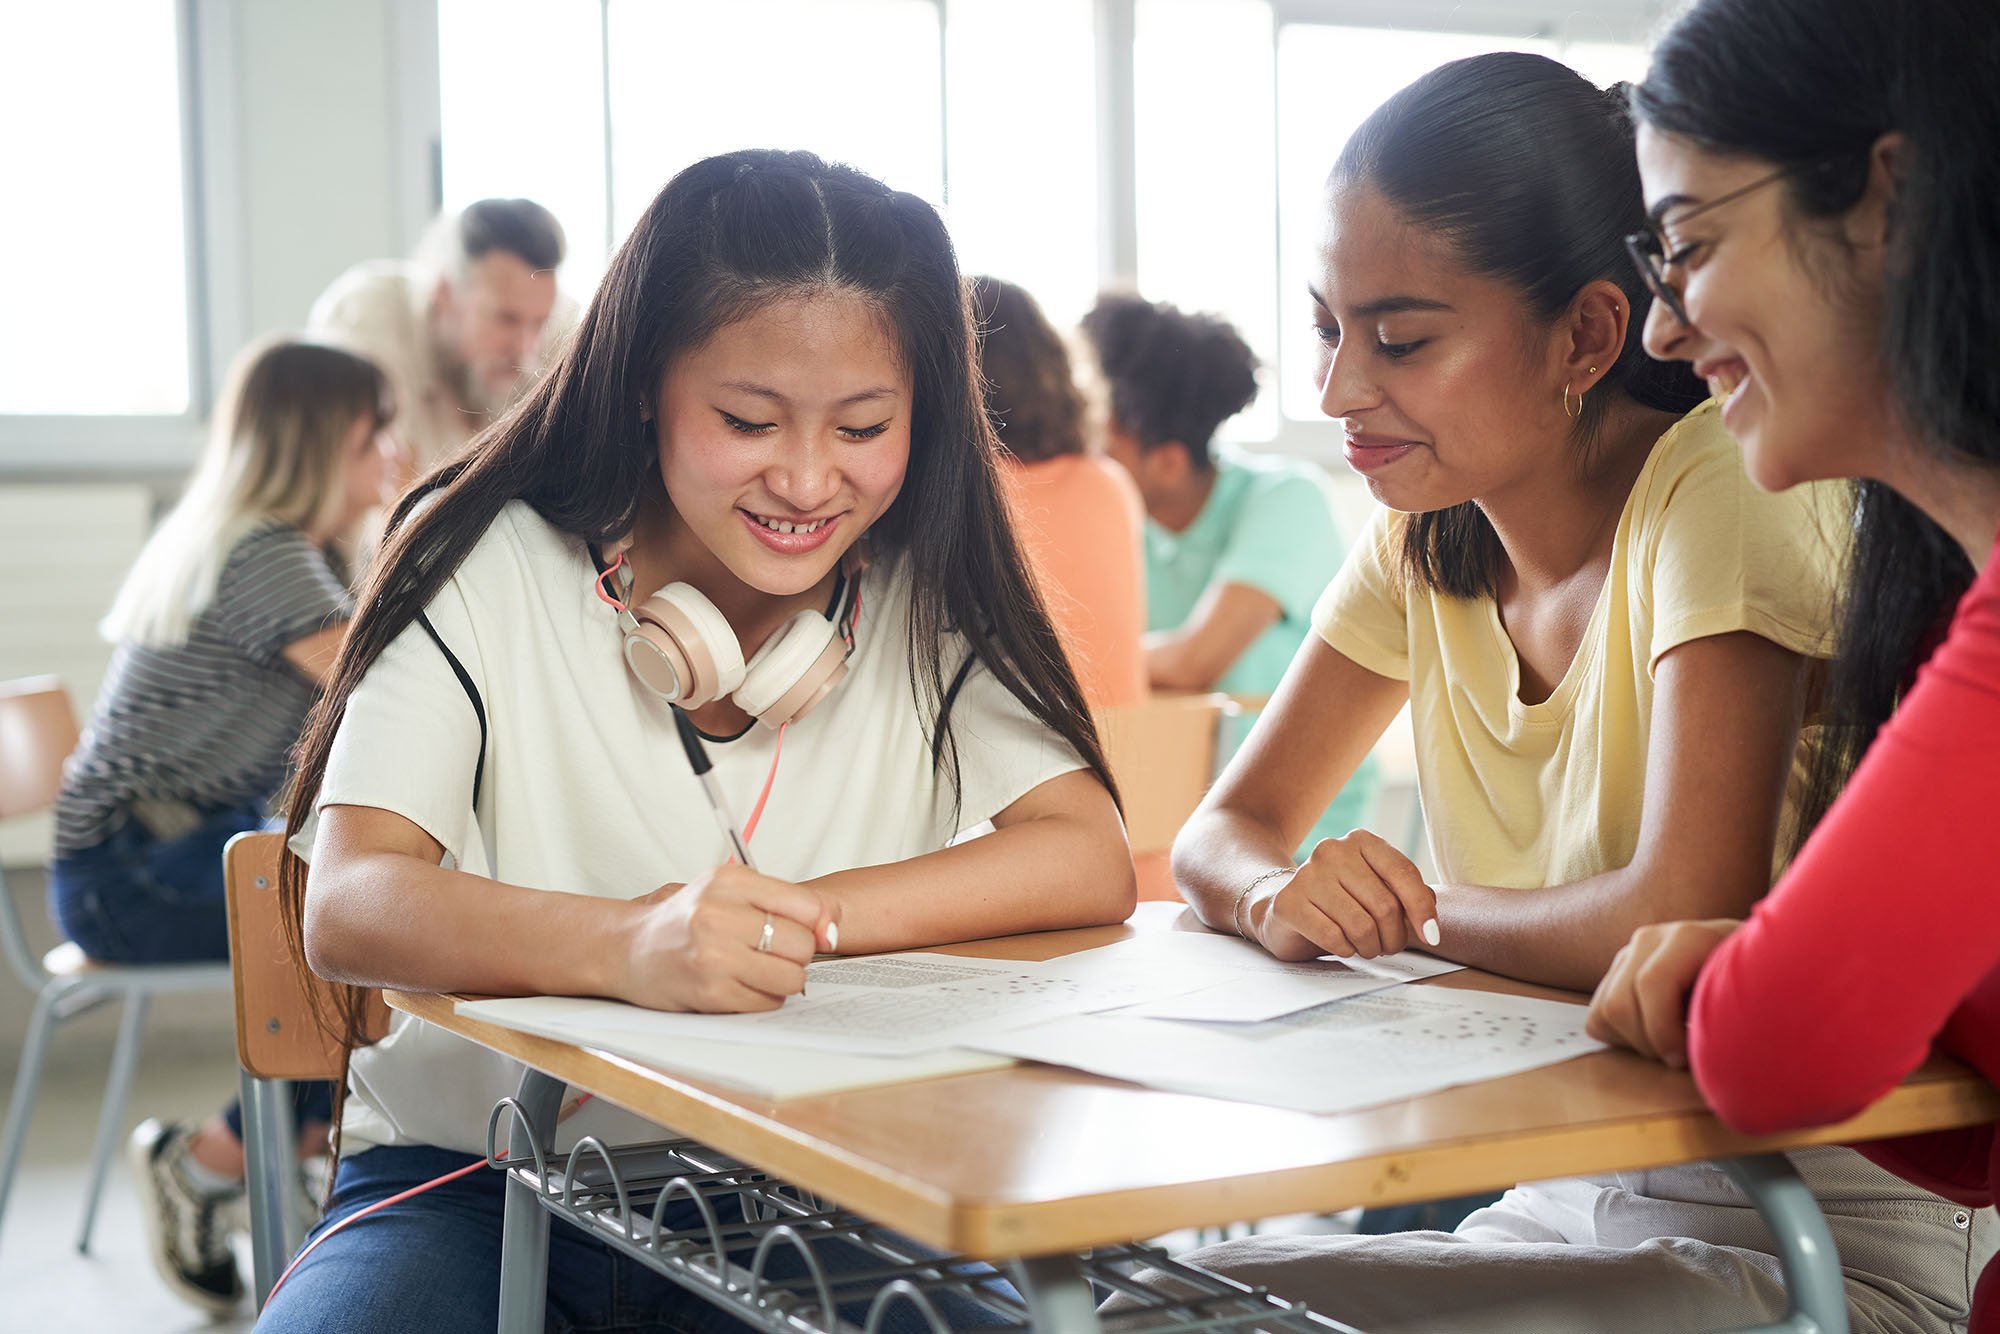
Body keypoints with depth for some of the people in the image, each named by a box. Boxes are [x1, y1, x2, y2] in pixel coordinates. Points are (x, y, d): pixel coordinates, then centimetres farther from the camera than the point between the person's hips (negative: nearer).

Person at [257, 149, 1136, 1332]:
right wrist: (625, 944, -40)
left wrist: (801, 916, -22)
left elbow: (1091, 861, -7)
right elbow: (345, 908, -20)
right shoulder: (490, 570, -7)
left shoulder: (923, 593, 1)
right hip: (483, 1177, -2)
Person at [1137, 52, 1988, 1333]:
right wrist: (1284, 892, -17)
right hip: (1569, 1206, 6)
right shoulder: (1427, 534, 3)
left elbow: (1682, 917, -29)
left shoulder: (1724, 490, -18)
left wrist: (1417, 909, -11)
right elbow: (1221, 831, 6)